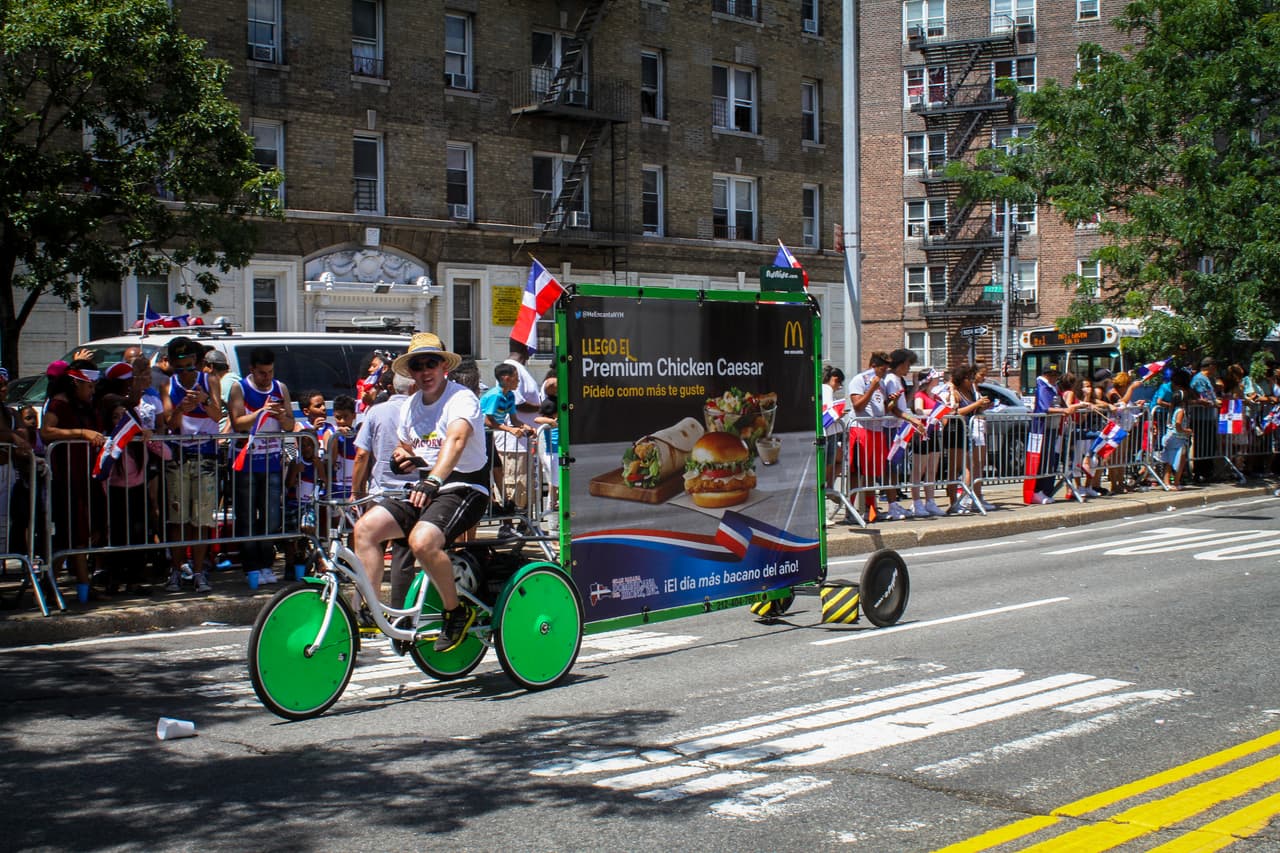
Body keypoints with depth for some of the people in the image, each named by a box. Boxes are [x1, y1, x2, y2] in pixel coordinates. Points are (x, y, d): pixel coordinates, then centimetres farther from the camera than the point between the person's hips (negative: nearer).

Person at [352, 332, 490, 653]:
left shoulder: (462, 398, -12)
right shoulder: (410, 405, 12)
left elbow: (455, 441, -32)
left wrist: (432, 481, -47)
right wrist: (403, 459, 0)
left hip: (463, 489, -8)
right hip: (424, 487, 8)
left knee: (422, 540, -32)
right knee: (366, 527, -10)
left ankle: (457, 612, -11)